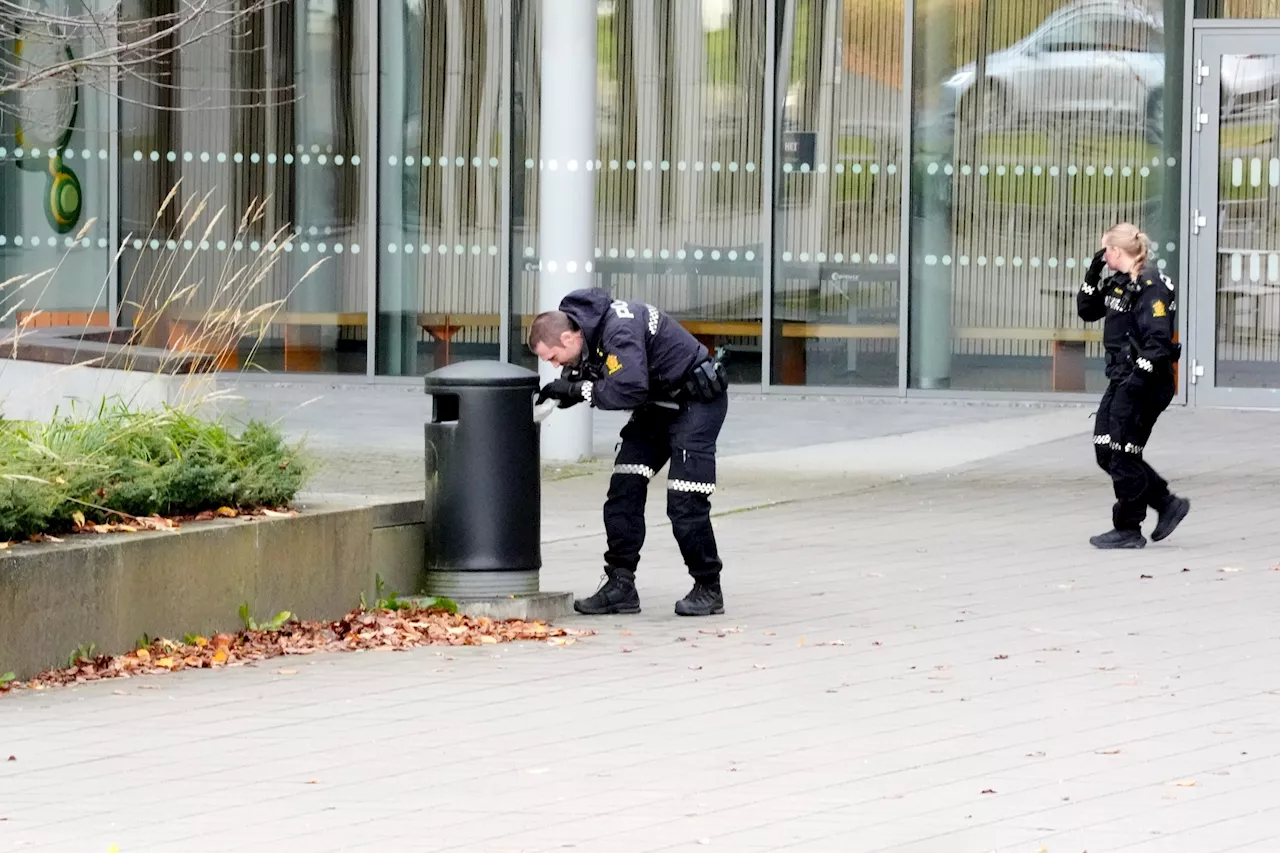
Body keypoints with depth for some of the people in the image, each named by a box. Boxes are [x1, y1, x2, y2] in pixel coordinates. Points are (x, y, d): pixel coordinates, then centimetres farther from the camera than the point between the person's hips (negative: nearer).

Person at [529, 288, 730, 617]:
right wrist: (564, 387, -11)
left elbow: (630, 389, -38)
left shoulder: (619, 331, -31)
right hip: (657, 405, 10)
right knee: (624, 492, 0)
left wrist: (580, 390, -27)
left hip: (697, 401, -10)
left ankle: (708, 589, 3)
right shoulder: (588, 329, -2)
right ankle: (620, 584, 1)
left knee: (685, 504, -11)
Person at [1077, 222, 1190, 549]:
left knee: (1123, 455, -3)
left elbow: (1158, 340, -22)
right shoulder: (1119, 282, 13)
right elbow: (1087, 310, 23)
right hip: (1122, 378, 10)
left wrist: (1139, 376, -26)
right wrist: (1094, 274, 11)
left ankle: (1128, 530, 7)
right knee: (1106, 451, 11)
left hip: (1145, 383, -10)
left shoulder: (1151, 286, -16)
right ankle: (1167, 503, 18)